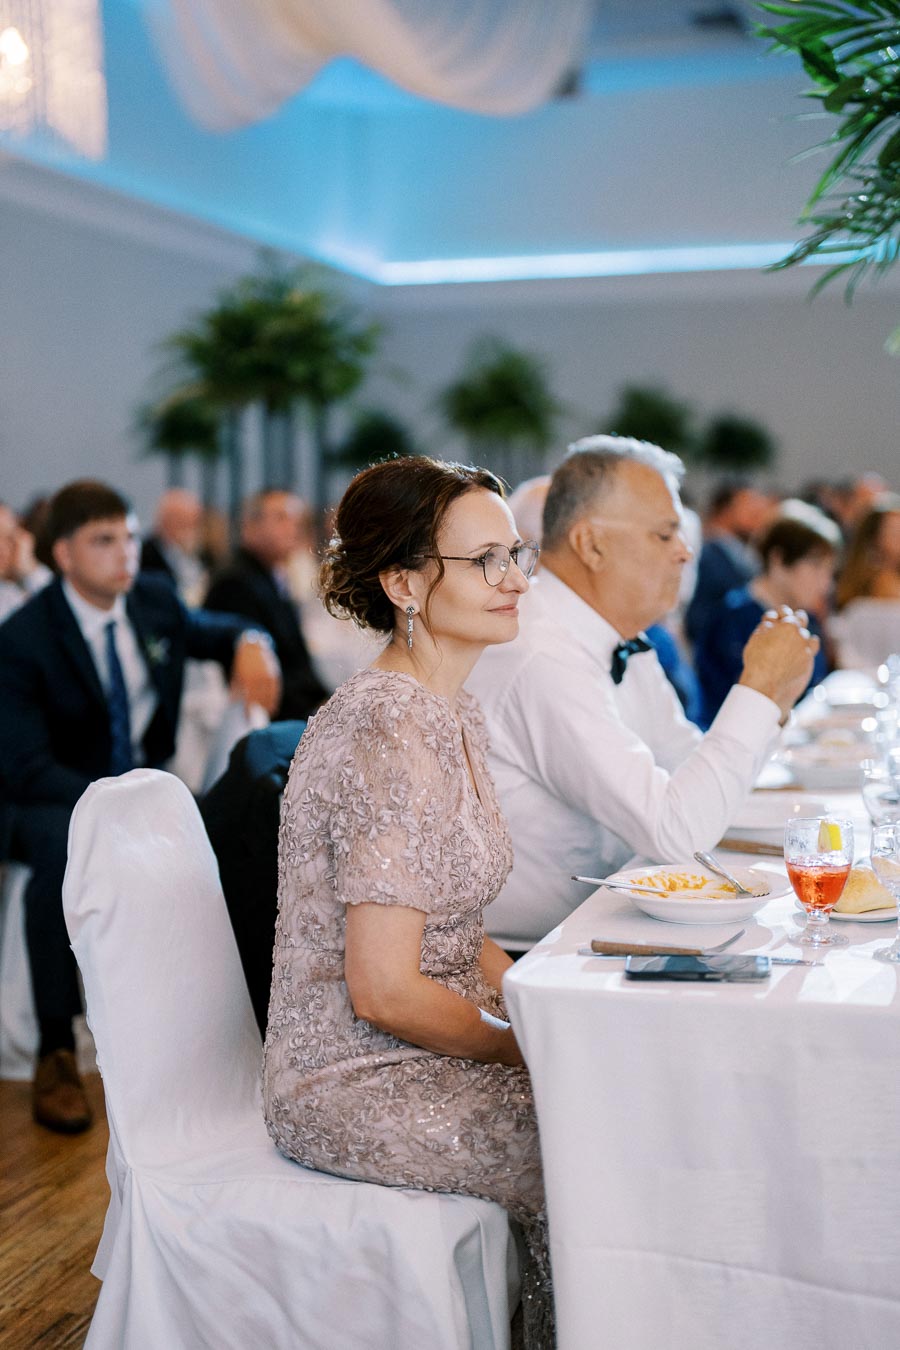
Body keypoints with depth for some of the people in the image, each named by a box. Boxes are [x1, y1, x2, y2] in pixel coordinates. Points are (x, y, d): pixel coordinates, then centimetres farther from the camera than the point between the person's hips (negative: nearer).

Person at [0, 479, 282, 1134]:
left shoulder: (154, 600, 0)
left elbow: (209, 631, 22)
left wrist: (249, 643, -4)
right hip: (57, 799, -5)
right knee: (62, 846, -40)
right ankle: (56, 1055, -28)